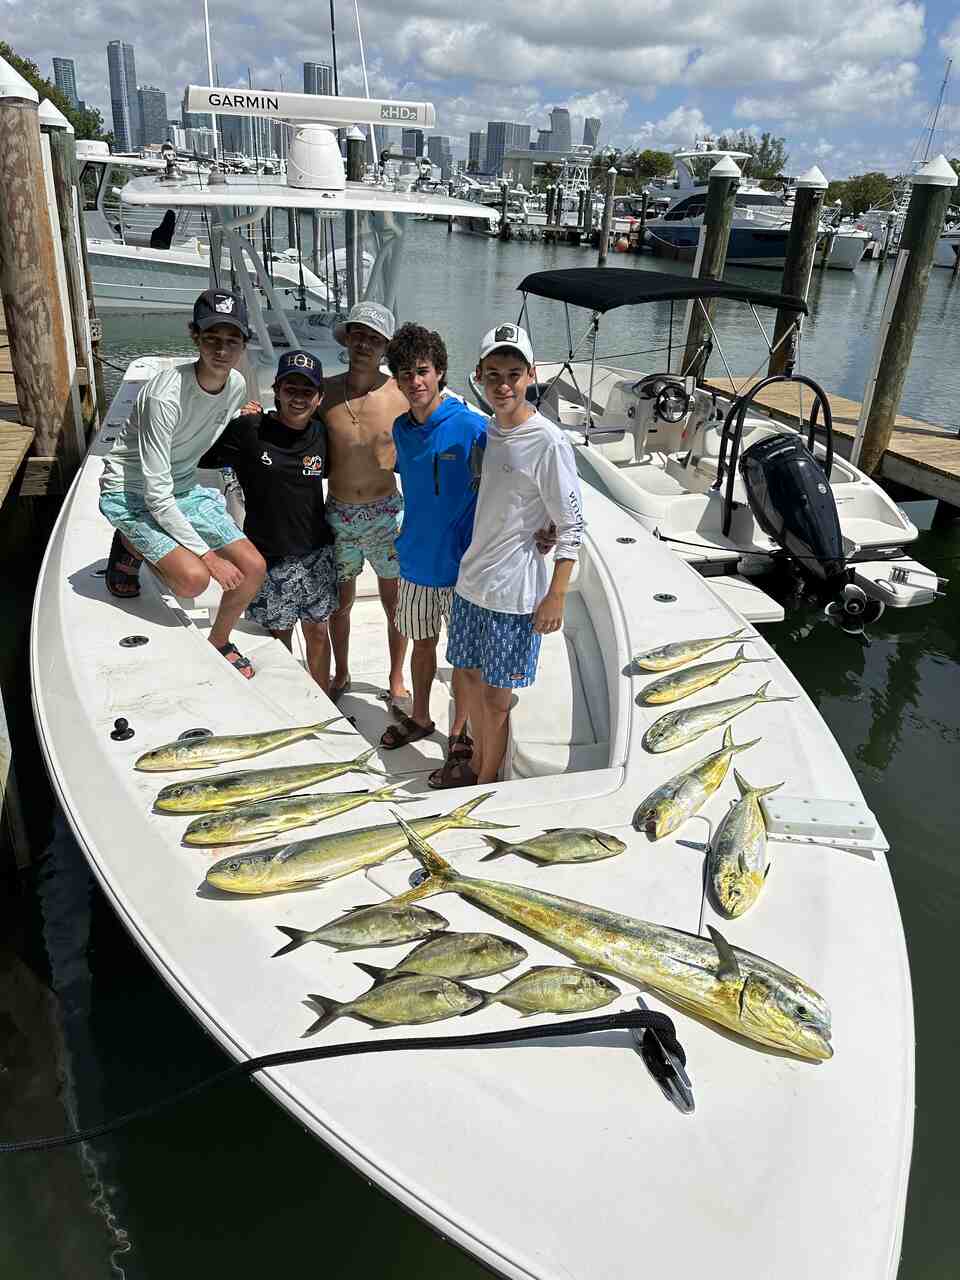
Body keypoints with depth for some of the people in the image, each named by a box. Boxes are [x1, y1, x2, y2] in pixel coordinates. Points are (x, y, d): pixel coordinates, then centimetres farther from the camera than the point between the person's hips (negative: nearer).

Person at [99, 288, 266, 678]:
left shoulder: (237, 386, -7)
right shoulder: (166, 395, -29)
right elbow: (156, 494, -27)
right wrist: (208, 554, -26)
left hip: (184, 487, 7)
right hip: (132, 494, -7)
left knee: (254, 567, -6)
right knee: (194, 577, -27)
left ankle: (218, 642, 19)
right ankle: (129, 548, 6)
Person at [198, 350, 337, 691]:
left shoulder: (321, 434, -1)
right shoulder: (249, 430, -13)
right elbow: (199, 456, -9)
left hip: (316, 553, 3)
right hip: (269, 558, -3)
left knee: (317, 632, 14)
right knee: (279, 635, 12)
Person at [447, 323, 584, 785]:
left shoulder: (548, 442, -17)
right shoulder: (485, 429, 5)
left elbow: (572, 527, -14)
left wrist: (556, 597, -15)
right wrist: (471, 563, 17)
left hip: (513, 593, -7)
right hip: (470, 579, 7)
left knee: (496, 698, 5)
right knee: (472, 678, 19)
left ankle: (488, 781, 25)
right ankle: (476, 762, 39)